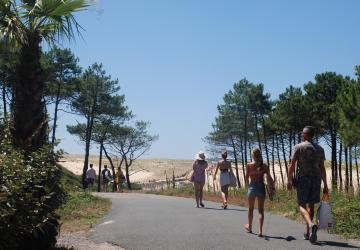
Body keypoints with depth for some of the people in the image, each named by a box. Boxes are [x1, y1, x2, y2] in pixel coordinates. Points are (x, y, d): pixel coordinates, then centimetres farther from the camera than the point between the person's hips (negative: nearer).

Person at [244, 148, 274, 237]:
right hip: (261, 187, 1)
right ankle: (260, 231, -5)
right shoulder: (265, 166, -3)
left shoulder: (249, 165, -7)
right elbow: (269, 178, -7)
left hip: (252, 187, -1)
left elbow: (246, 178, -6)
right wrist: (272, 187, 2)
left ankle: (249, 227, 35)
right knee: (260, 210, 6)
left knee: (251, 209, 18)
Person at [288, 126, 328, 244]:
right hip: (316, 178, 4)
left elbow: (292, 165, -8)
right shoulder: (320, 149, 8)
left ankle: (311, 224, -28)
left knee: (302, 205, -1)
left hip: (303, 178, -4)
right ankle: (307, 232, 19)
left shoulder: (298, 147, -4)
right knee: (310, 205, 13)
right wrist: (325, 185, 7)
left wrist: (289, 180, -3)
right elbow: (322, 168, 6)